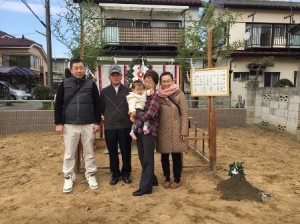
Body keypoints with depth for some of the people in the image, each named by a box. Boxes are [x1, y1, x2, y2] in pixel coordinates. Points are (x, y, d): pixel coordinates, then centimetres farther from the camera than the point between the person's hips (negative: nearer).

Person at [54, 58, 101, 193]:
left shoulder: (91, 84, 3)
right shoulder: (64, 84, 1)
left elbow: (97, 104, 4)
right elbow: (58, 105, 2)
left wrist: (97, 122, 0)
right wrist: (58, 123, -3)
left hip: (88, 125, 0)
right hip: (70, 125, 0)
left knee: (89, 152, 10)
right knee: (69, 153, 8)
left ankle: (91, 175, 24)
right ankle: (68, 177, 23)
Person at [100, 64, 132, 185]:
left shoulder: (127, 90, 0)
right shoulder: (104, 91, 3)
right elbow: (101, 108, 9)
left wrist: (129, 117, -1)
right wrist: (108, 117, 8)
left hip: (125, 126, -1)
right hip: (110, 126, 1)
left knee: (126, 151, 8)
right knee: (112, 152, 10)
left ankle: (126, 173, 25)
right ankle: (115, 174, 25)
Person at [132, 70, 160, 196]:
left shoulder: (155, 96, -6)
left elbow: (149, 114, -17)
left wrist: (136, 114, -5)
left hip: (149, 130, -7)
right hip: (139, 130, 7)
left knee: (147, 159, -1)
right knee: (142, 158, 14)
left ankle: (145, 187, 6)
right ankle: (152, 180, 31)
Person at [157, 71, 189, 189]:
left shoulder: (179, 94, -7)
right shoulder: (158, 95, 2)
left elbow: (184, 113, -6)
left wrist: (184, 131, -10)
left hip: (175, 131, -3)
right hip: (162, 131, 3)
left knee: (176, 155, 7)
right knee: (164, 156, 11)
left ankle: (177, 179, 23)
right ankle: (167, 178, 28)